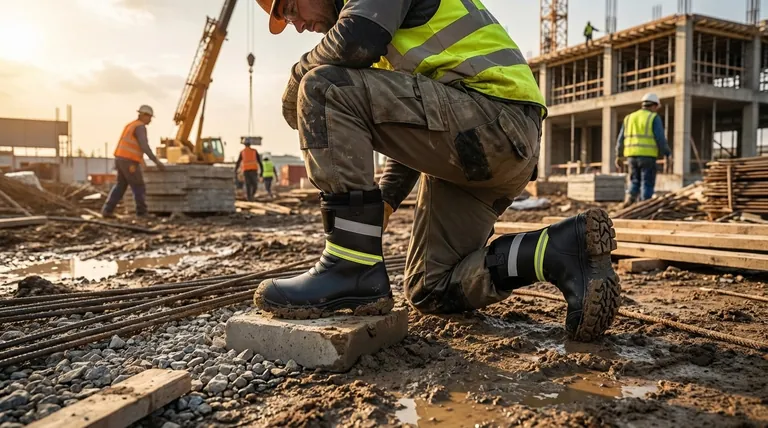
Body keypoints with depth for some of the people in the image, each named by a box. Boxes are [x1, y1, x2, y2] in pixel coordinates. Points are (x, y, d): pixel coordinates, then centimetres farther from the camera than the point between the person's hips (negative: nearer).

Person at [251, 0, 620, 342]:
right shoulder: (392, 44, 29)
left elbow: (355, 41, -19)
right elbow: (411, 124, 28)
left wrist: (296, 83, 0)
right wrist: (384, 199, 18)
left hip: (495, 120, -10)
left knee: (326, 88, -17)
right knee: (432, 290, 11)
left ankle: (353, 268, -19)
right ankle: (565, 248, 1)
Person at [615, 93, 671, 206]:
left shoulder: (629, 117, 13)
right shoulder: (654, 118, -1)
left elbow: (621, 138, 13)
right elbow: (660, 138, -9)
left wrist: (619, 156, 19)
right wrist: (667, 154, -3)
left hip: (632, 155, 5)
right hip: (647, 156, -4)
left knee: (635, 182, 14)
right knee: (647, 184, 1)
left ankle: (629, 199, -8)